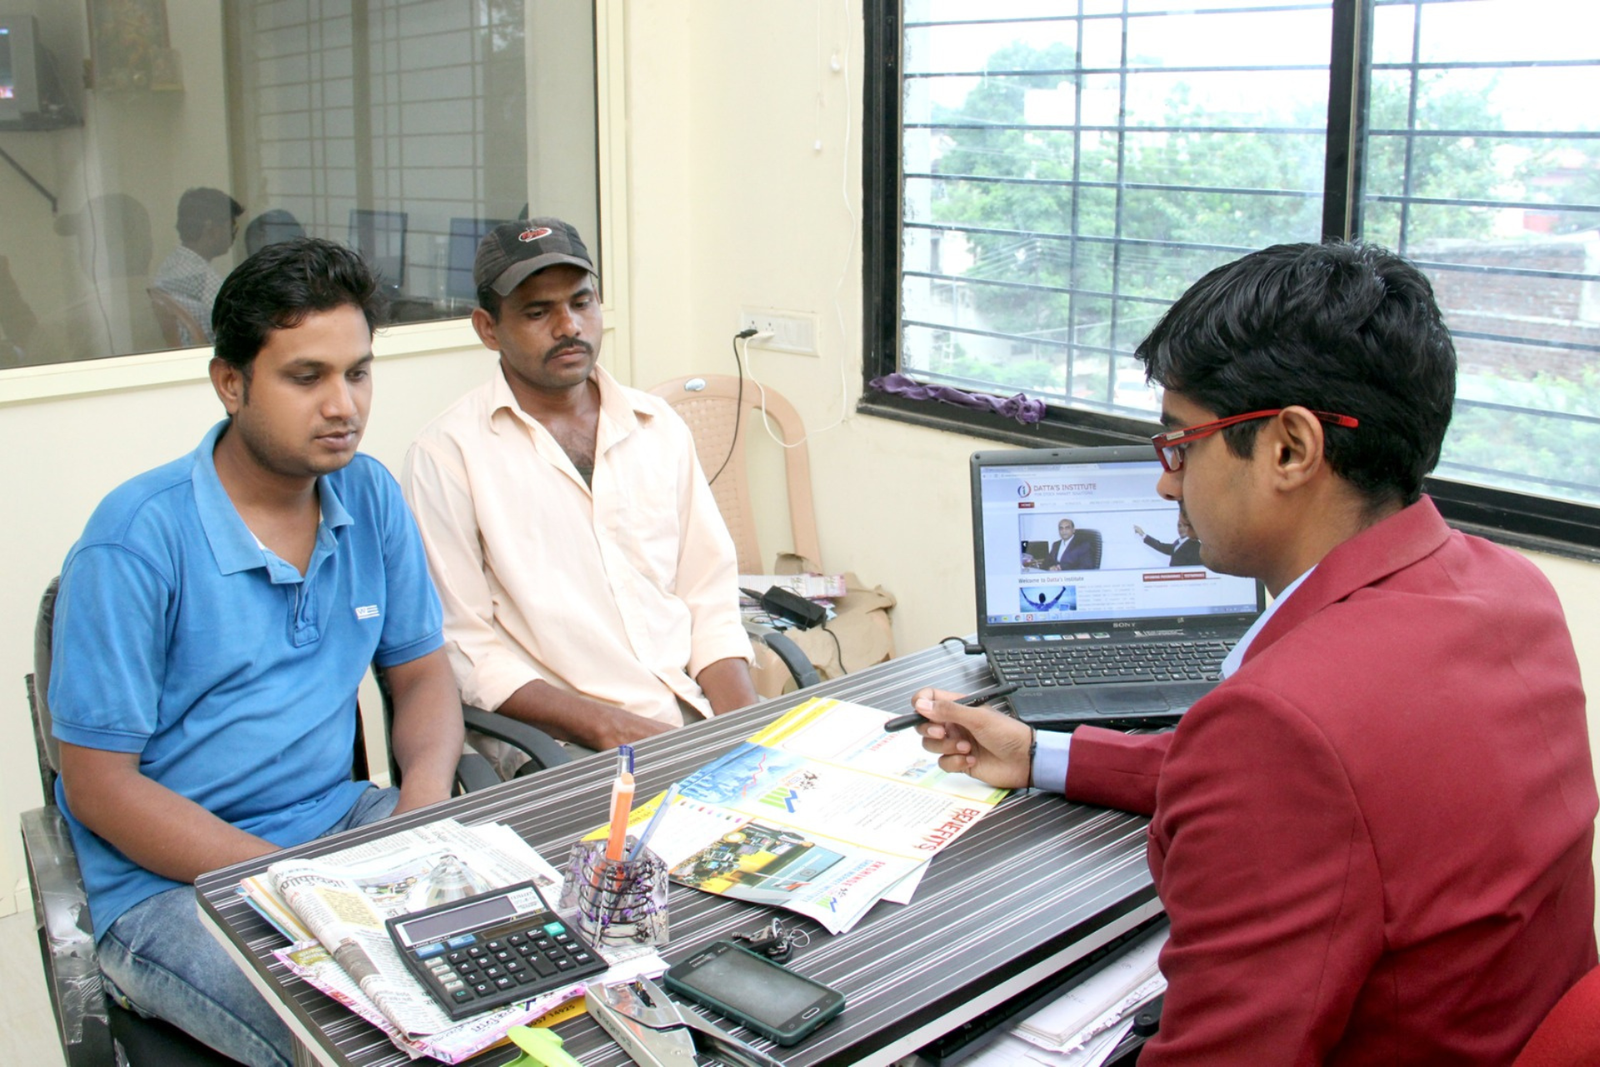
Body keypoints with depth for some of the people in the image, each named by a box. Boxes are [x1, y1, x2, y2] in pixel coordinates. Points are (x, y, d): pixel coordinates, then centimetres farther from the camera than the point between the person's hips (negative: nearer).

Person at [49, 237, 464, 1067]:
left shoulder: (370, 497, 3)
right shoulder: (139, 538, -14)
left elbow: (422, 672, 11)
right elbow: (99, 784, -13)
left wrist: (426, 798, -11)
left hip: (340, 821, 6)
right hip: (168, 881, -6)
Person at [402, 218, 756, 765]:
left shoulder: (658, 426, 14)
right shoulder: (448, 454, -2)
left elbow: (709, 597, 13)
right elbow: (462, 649, -5)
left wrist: (744, 724, -4)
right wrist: (607, 725, -15)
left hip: (698, 719, 5)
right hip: (559, 749, -5)